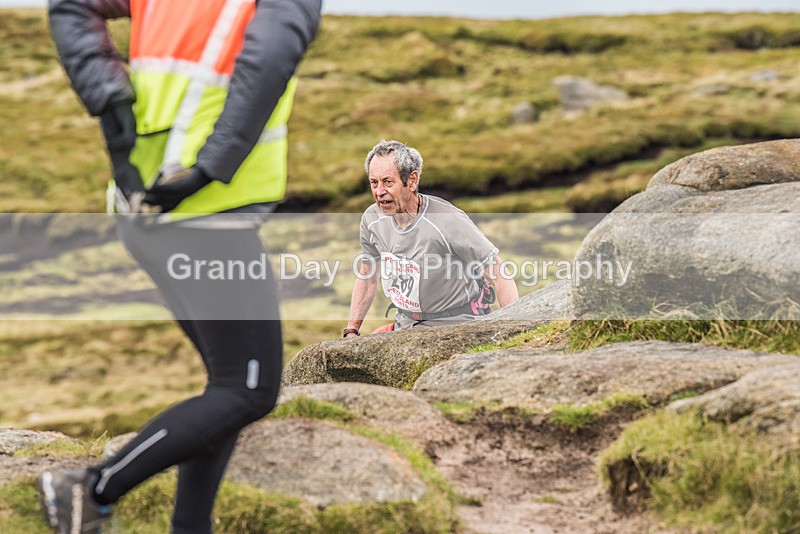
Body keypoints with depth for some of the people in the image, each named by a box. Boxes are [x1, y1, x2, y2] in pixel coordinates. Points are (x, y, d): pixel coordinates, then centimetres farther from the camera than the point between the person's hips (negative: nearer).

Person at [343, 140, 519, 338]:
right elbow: (367, 277, 14)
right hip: (406, 325, 5)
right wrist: (351, 331, 13)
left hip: (457, 324, -5)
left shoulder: (448, 221, -23)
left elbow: (498, 275, -19)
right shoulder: (372, 219, -4)